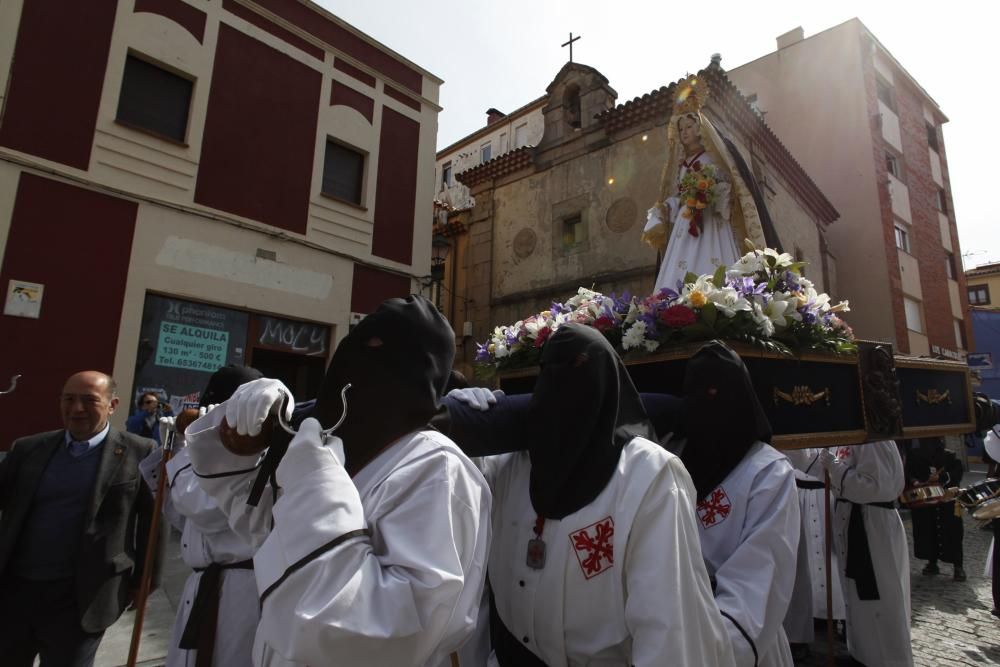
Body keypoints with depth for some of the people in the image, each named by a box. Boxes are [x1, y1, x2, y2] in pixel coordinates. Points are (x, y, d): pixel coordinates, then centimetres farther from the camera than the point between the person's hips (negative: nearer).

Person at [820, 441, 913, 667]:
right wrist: (832, 464, 1)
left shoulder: (874, 439, -20)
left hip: (874, 526, -9)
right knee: (860, 595, 21)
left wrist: (834, 465, -20)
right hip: (853, 521, 10)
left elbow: (873, 487, -25)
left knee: (879, 599, 5)